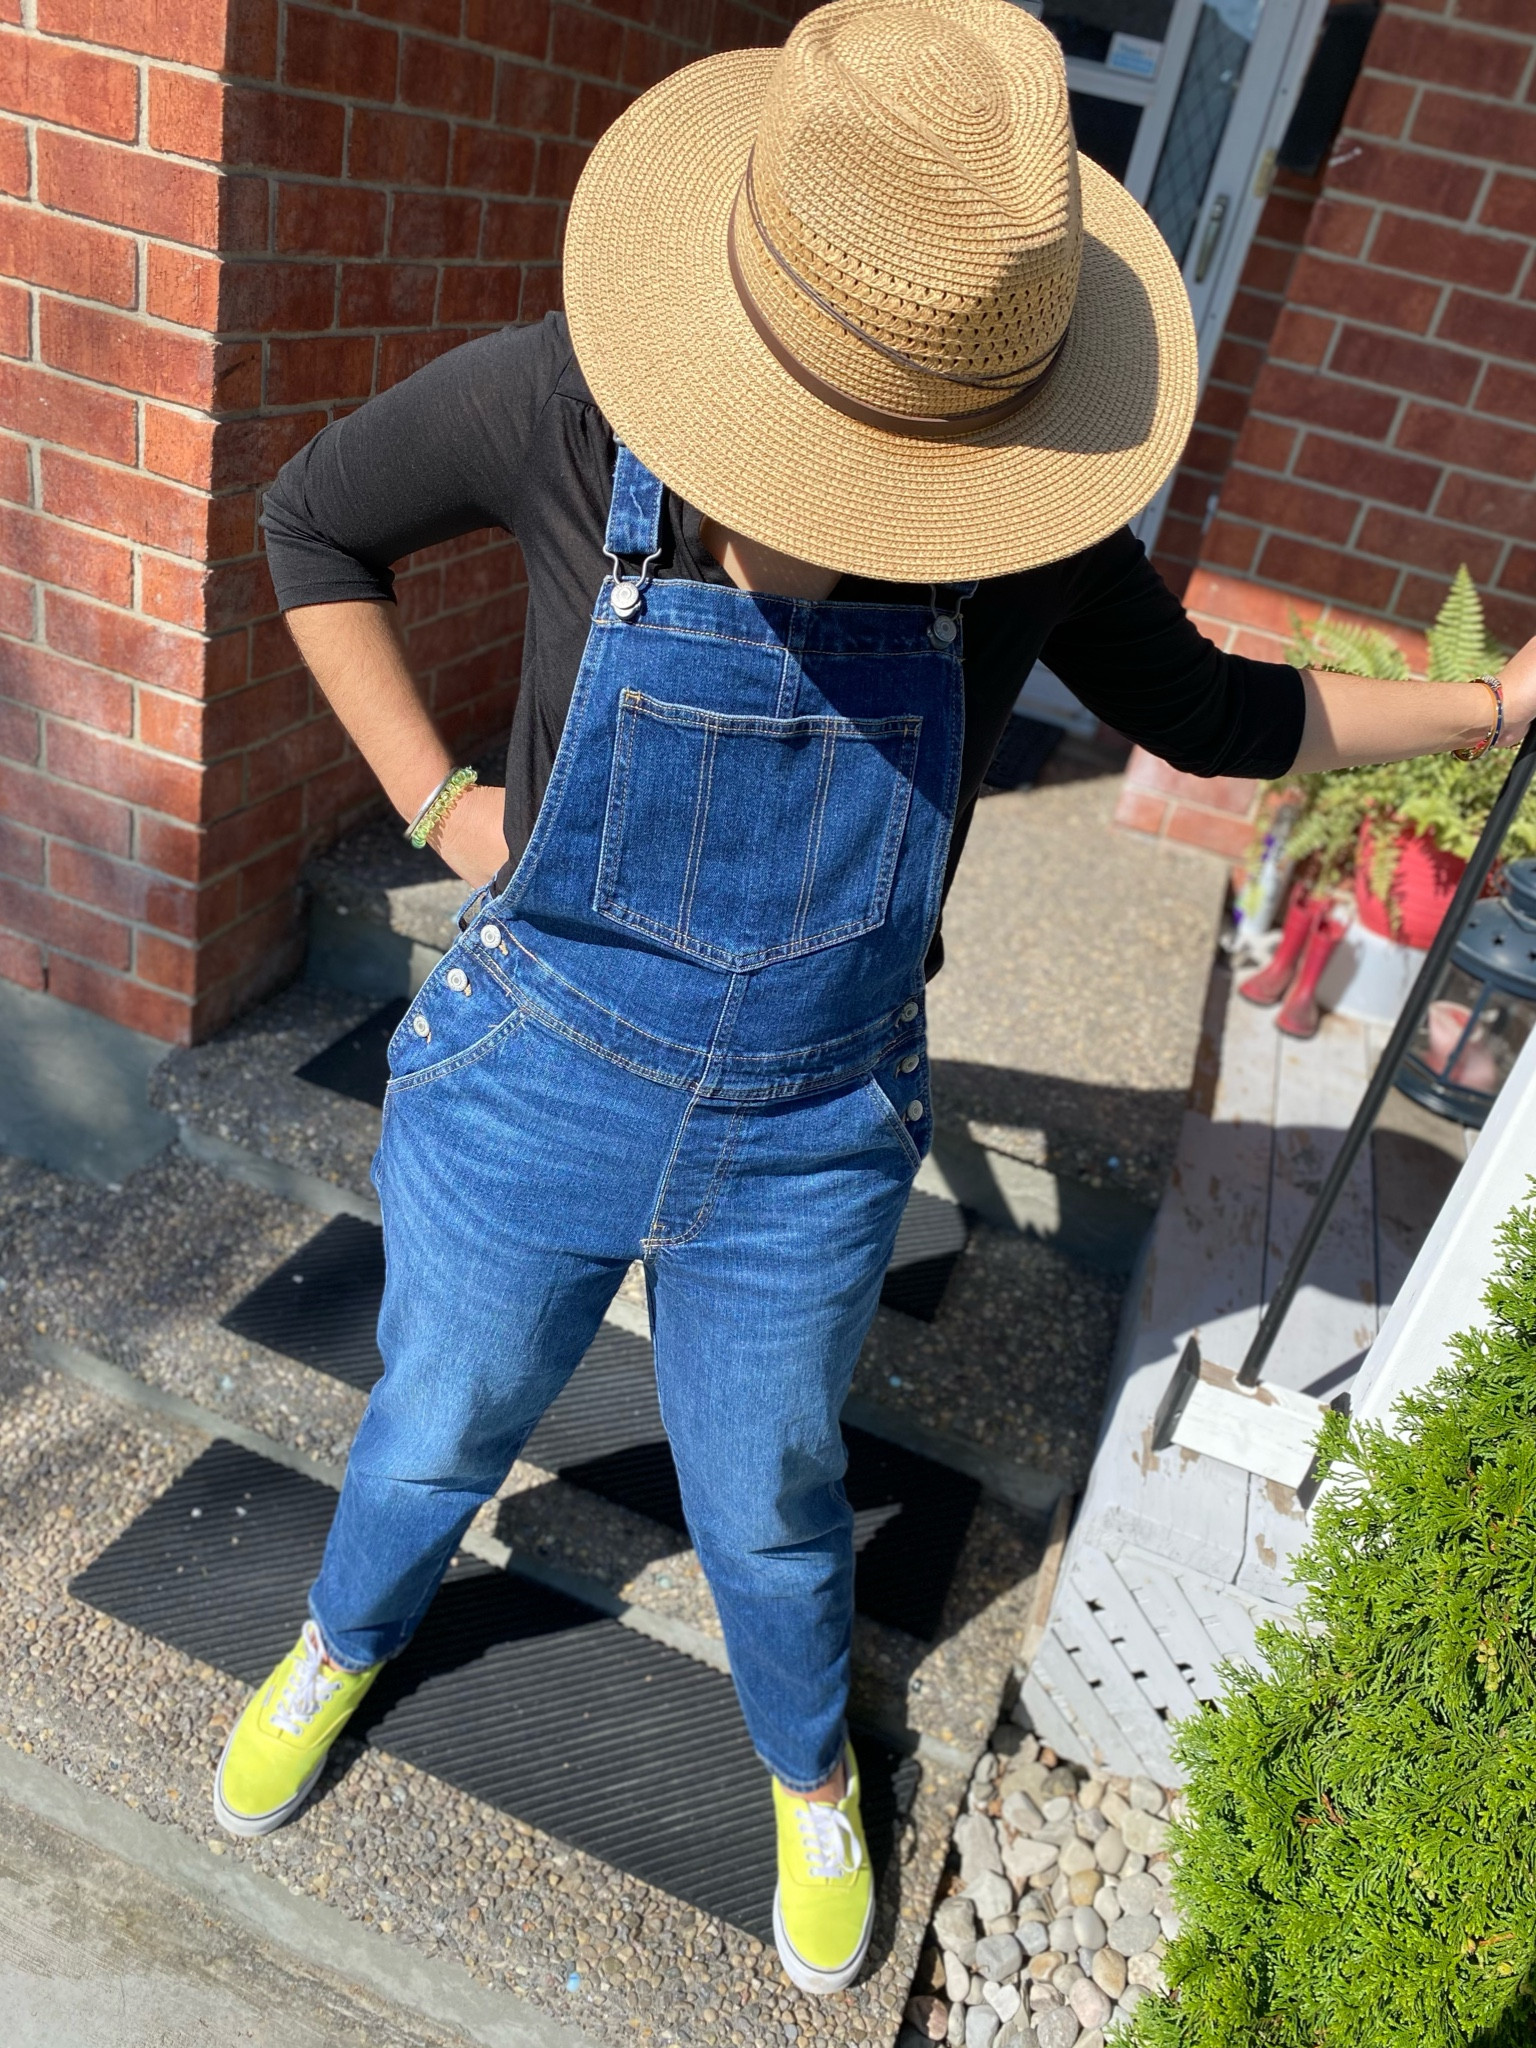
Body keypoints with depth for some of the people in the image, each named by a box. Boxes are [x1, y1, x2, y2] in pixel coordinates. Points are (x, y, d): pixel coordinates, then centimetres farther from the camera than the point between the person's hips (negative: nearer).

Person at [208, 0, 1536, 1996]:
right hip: (526, 1093, 0)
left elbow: (1204, 712, 3)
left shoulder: (1025, 526, -15)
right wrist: (437, 802, -7)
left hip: (808, 1153, 1)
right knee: (439, 1437, 25)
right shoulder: (558, 409, -19)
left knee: (769, 1509, 23)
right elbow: (314, 522, -1)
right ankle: (345, 1641, 62)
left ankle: (812, 1771, 58)